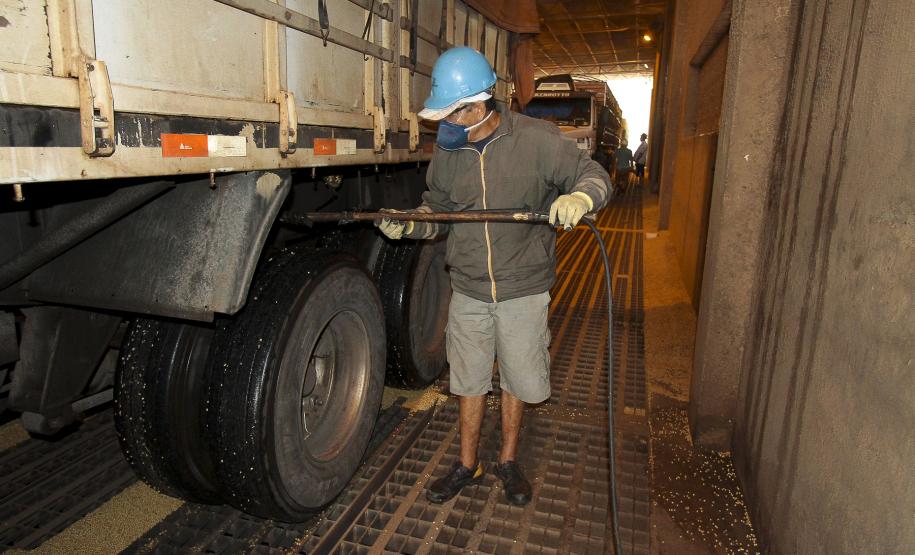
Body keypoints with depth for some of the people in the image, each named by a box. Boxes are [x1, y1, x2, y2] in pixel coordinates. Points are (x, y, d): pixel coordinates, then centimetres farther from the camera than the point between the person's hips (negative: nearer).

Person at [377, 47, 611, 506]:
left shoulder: (536, 140, -13)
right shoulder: (447, 151, -1)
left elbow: (594, 176, -8)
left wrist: (579, 197, -32)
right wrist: (406, 226, -9)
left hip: (523, 290, -3)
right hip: (468, 291, 3)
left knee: (517, 379, 13)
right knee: (469, 381, 15)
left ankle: (508, 460, 38)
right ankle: (467, 465, 35)